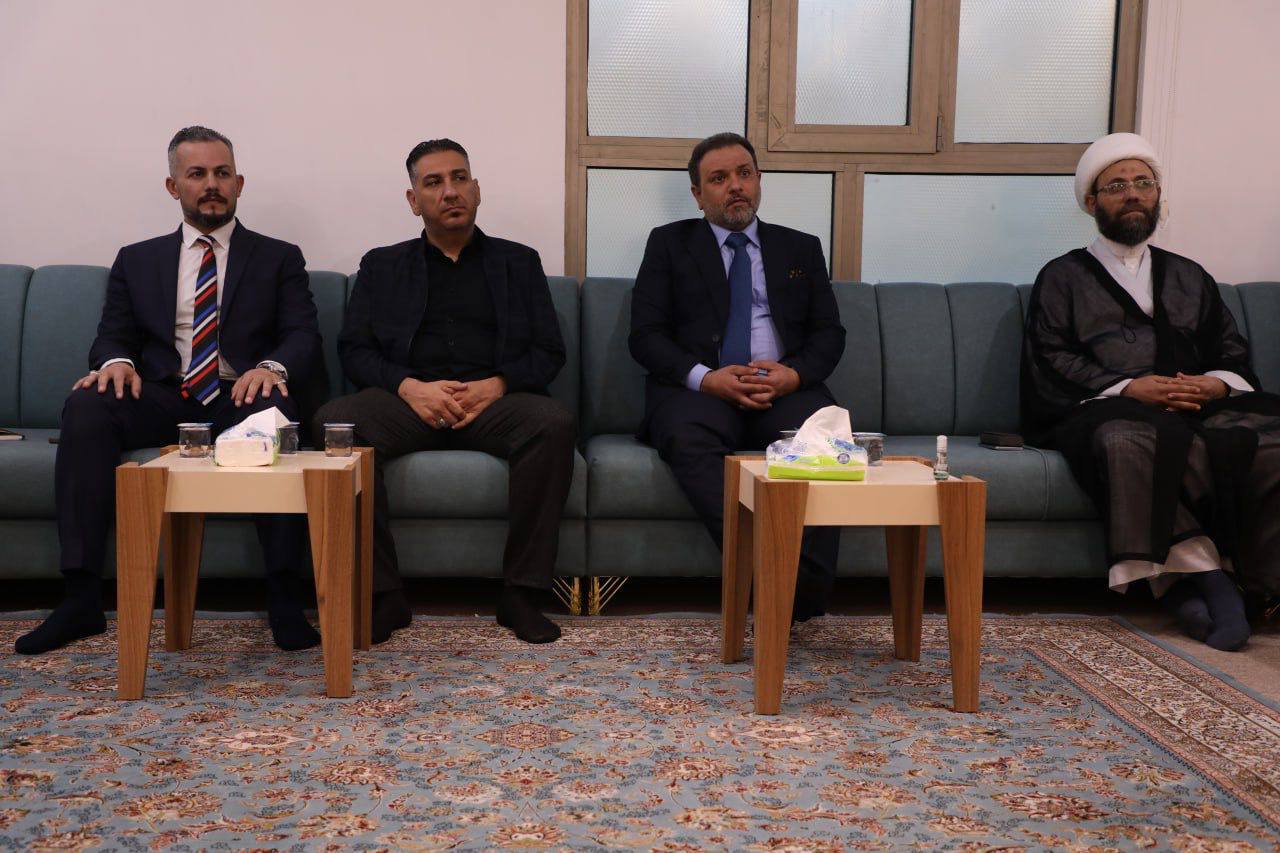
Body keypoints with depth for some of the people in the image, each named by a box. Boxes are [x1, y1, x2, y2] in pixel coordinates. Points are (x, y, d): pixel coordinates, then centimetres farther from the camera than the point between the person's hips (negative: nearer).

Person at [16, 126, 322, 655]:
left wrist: (272, 367, -22)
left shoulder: (279, 259, 14)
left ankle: (283, 597, -33)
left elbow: (303, 334, 2)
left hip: (240, 397, -2)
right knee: (85, 407, -29)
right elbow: (113, 335, 13)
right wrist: (116, 361, -14)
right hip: (160, 398, 2)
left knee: (275, 411, -37)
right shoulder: (137, 260, 20)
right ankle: (81, 599, -28)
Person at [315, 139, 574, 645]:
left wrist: (497, 385, -10)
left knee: (553, 423, -34)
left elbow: (549, 352, 10)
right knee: (334, 421, -30)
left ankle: (520, 593, -23)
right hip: (408, 399, 1)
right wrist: (409, 386, -12)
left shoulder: (518, 262, 20)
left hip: (493, 400, 0)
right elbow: (353, 350, 9)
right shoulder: (382, 266, 21)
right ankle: (383, 596, -24)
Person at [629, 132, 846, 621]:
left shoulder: (801, 249, 23)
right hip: (699, 389, -1)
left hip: (785, 389, 2)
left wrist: (795, 373, -11)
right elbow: (645, 336, 5)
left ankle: (805, 596, -35)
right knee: (689, 438, -37)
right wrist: (705, 377, -14)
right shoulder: (668, 243, 16)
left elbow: (829, 333, 13)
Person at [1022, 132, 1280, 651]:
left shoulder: (1189, 277, 31)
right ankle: (1199, 572, -40)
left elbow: (1234, 356, 20)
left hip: (1198, 410, 4)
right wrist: (1126, 388, -13)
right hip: (1102, 409, -3)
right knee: (1128, 440, -41)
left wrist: (1217, 384, -5)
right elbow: (1050, 361, 2)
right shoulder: (1062, 277, 18)